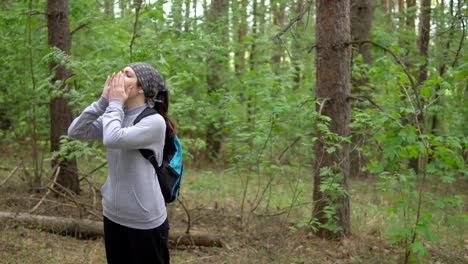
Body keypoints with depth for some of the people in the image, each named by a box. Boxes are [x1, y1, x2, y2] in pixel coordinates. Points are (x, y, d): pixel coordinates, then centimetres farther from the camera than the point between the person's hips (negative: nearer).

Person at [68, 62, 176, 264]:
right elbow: (75, 132, -1)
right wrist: (103, 101, -7)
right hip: (113, 216, 7)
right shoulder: (115, 116, 5)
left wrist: (115, 103, -15)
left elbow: (112, 139, -29)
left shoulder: (154, 121, -17)